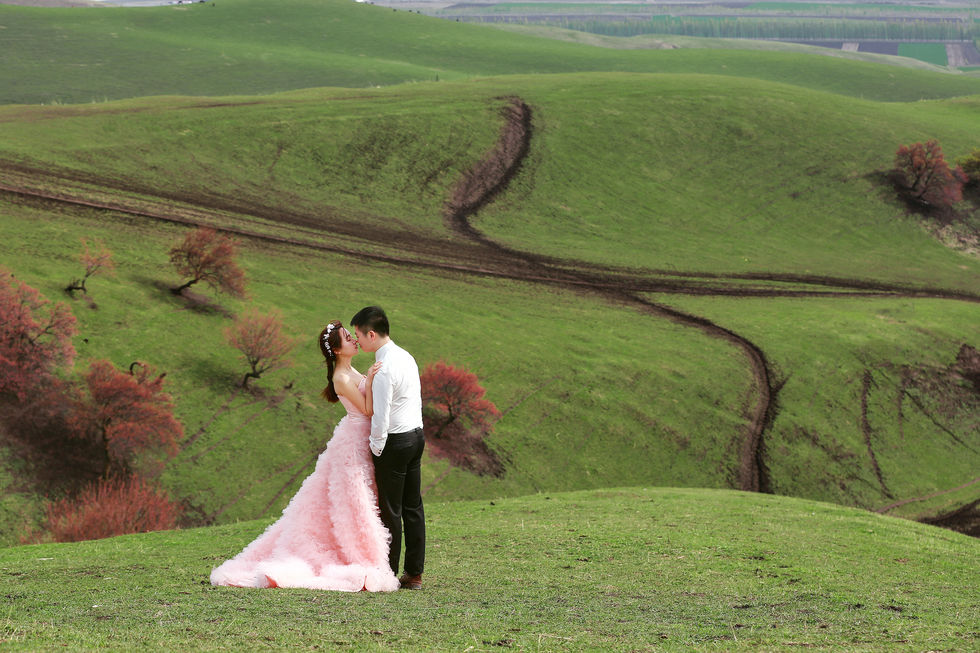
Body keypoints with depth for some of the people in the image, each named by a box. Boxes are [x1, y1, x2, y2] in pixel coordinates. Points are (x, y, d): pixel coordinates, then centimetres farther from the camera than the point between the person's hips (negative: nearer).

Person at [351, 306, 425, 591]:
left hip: (394, 441, -9)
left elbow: (381, 416, -21)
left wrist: (376, 449, -7)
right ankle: (414, 574, 14)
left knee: (390, 511, -1)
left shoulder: (383, 369, -19)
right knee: (413, 508, 10)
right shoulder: (406, 357, 10)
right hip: (416, 434, 9)